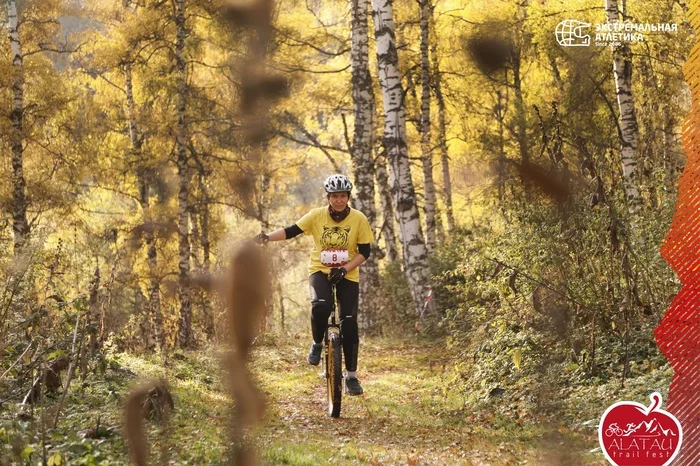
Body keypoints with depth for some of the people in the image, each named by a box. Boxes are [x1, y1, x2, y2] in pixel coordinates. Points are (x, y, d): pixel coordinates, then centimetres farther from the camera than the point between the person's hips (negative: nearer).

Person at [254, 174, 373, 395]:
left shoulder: (358, 219, -9)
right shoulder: (317, 215, -8)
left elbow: (364, 252, -6)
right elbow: (291, 231, -9)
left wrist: (344, 269, -19)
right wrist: (268, 237, -26)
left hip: (347, 275, 1)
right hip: (320, 270, 0)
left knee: (349, 323, -7)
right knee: (321, 306, -31)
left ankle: (351, 376, 6)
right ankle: (317, 344, -1)